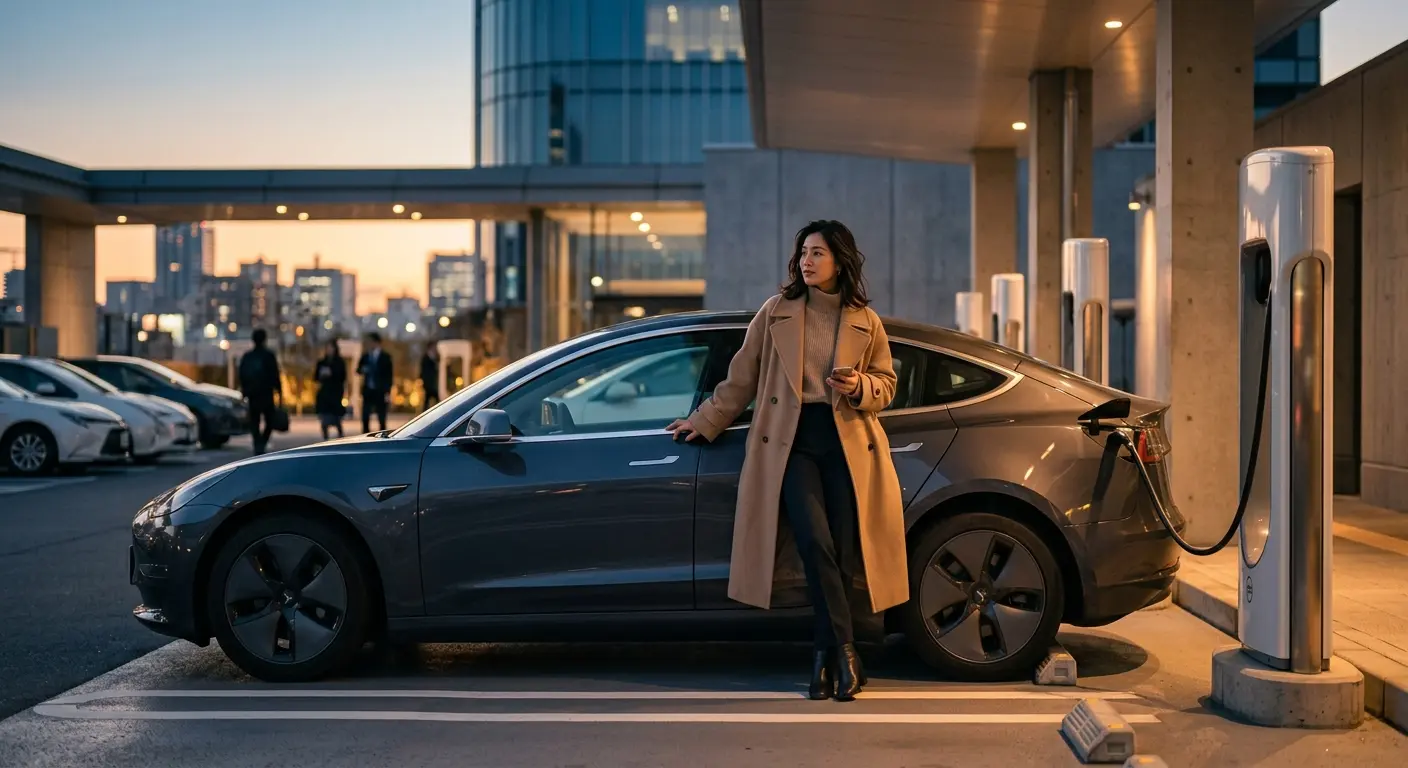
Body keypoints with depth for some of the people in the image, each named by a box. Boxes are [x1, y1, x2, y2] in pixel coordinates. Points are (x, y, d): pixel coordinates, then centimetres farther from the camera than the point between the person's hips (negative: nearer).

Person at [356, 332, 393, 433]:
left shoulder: (385, 357, -1)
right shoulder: (365, 356, 10)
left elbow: (389, 375, -3)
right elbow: (358, 370, 12)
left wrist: (388, 392, -10)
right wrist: (362, 370, -12)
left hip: (380, 392, -3)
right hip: (367, 391, 4)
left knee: (381, 419, 0)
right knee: (365, 417, -2)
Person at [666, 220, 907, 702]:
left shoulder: (865, 322, 9)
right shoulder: (777, 312, 8)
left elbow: (886, 384, 14)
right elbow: (741, 378, 14)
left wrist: (859, 386, -7)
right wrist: (704, 423, 15)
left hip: (847, 444, 1)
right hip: (791, 441, -1)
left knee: (841, 553, -4)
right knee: (816, 542, -20)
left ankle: (825, 657, 10)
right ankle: (845, 651, -12)